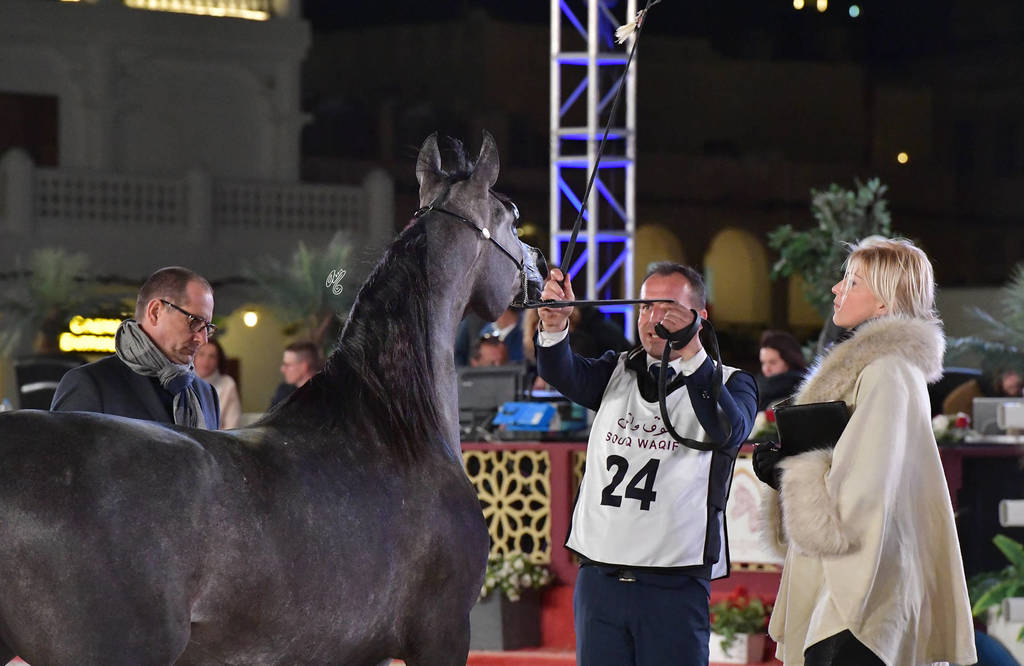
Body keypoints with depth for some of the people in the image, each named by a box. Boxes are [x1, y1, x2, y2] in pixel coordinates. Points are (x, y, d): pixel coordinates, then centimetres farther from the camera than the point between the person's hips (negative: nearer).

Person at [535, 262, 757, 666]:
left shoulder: (727, 384, 4)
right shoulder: (618, 372, 15)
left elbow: (728, 432, -18)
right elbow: (562, 374, -6)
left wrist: (691, 353, -32)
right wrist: (554, 325, -28)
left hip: (675, 585, -3)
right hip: (599, 577, 3)